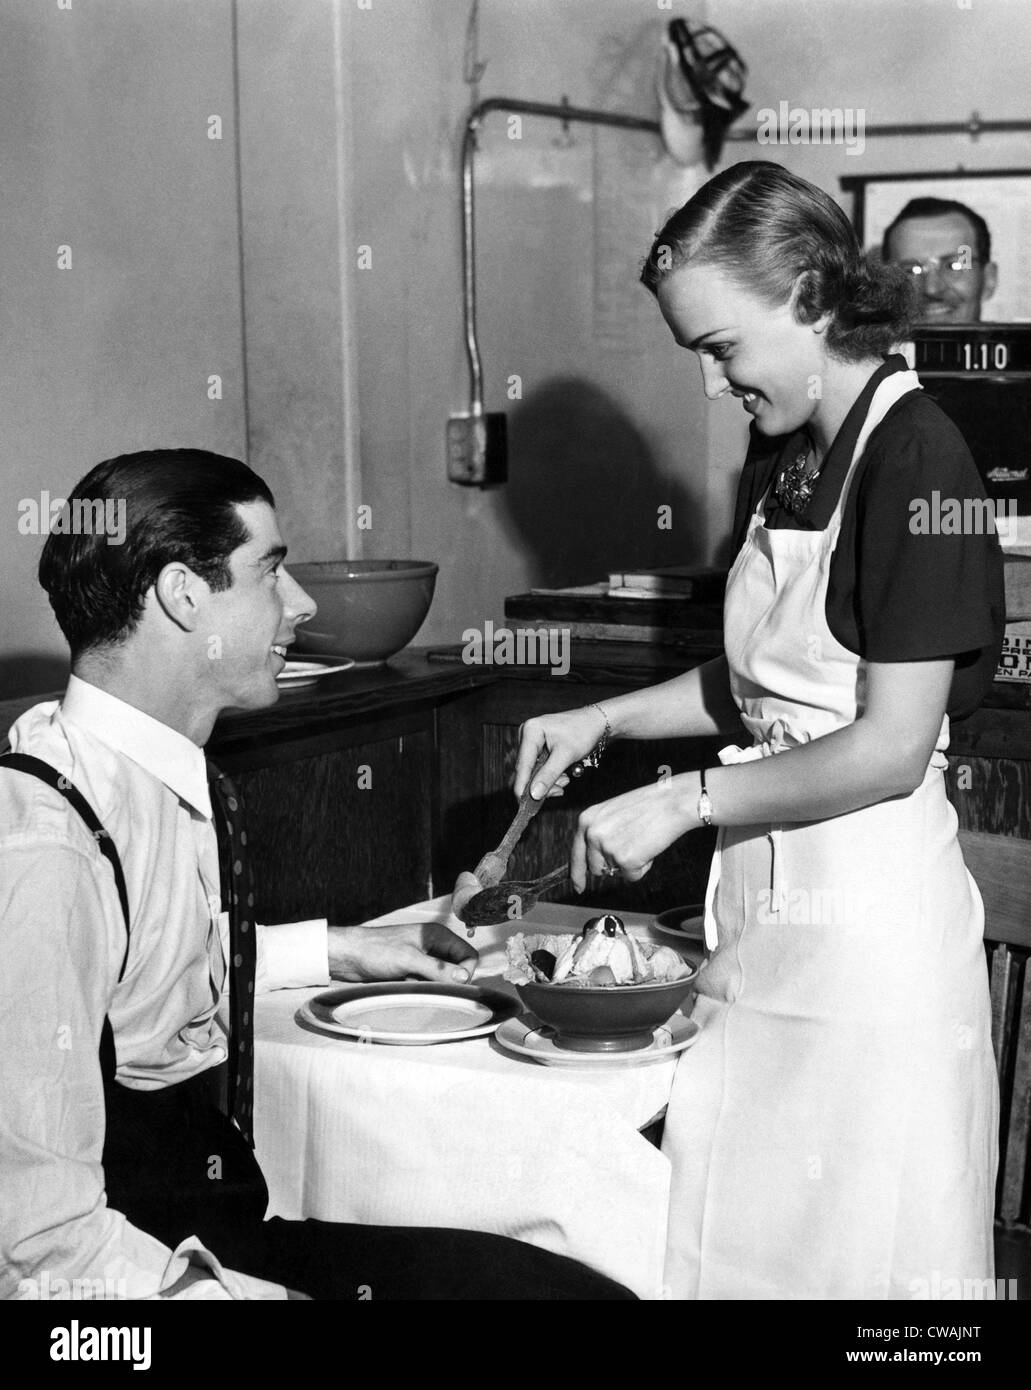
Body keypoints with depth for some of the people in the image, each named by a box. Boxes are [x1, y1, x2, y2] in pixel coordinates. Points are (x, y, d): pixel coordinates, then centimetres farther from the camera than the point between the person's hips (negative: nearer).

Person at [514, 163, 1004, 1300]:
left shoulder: (913, 457, -15)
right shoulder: (781, 457, 11)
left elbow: (890, 749, -19)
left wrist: (681, 800, -15)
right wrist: (605, 721, 9)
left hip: (869, 916, -8)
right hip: (761, 901, 8)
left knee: (856, 1248, 4)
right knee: (740, 1236, 13)